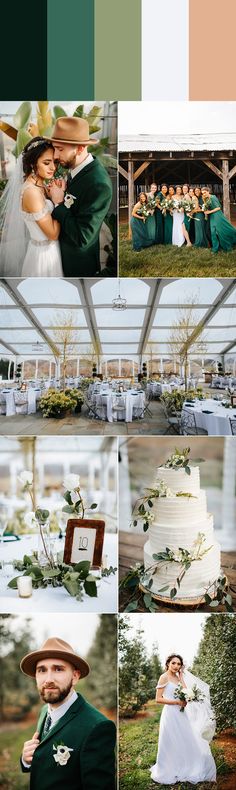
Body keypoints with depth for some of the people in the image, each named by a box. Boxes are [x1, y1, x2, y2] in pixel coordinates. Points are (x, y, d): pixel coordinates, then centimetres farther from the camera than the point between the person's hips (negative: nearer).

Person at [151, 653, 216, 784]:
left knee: (185, 741, 13)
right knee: (172, 744, 2)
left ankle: (184, 770, 28)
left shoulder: (177, 677, 12)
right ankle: (169, 772, 18)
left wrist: (181, 677, 2)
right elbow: (158, 699, -14)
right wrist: (177, 702, -17)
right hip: (171, 713, -7)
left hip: (181, 714, 8)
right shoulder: (164, 677, -10)